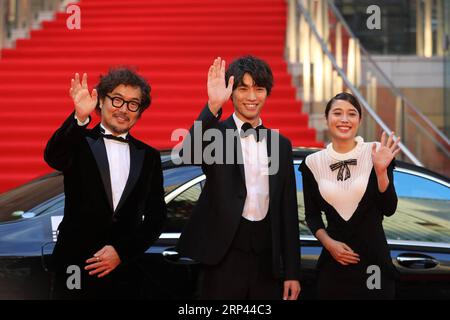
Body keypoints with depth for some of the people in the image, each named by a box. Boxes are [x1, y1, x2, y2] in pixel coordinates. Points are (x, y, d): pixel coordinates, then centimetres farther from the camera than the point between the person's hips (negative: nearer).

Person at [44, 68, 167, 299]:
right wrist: (80, 118, -36)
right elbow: (53, 157, -21)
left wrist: (122, 251, -6)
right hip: (75, 269, -2)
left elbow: (156, 217, 7)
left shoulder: (149, 157, 9)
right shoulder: (80, 143, 1)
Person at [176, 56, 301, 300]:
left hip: (267, 258, 4)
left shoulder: (281, 144, 10)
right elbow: (189, 153, -24)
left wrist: (292, 272, 8)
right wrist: (213, 106, -35)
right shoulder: (217, 133, -1)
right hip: (224, 255, -3)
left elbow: (288, 212, 10)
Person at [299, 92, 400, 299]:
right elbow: (312, 215, 7)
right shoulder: (313, 163, 0)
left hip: (374, 259, -1)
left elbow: (389, 209, -8)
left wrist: (381, 170, -19)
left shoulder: (376, 153, -5)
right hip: (333, 261, 1)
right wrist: (328, 243, -7)